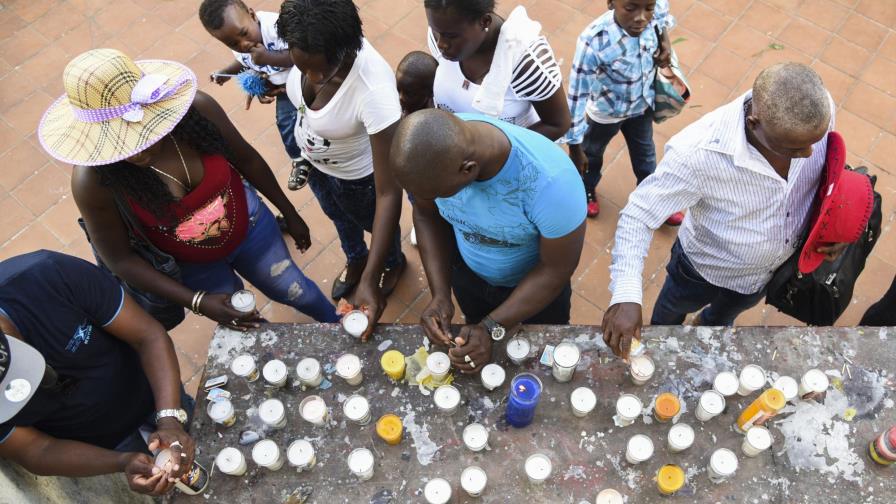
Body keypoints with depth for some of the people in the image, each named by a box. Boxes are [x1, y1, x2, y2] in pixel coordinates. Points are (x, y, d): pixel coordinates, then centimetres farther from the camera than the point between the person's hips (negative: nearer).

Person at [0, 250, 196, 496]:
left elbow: (149, 336, -30)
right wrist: (124, 462, -37)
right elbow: (36, 450, -21)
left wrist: (170, 419, -40)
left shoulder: (53, 275, -37)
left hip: (150, 397, 1)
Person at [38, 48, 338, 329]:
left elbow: (246, 159, -12)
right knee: (244, 330, 19)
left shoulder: (197, 109, -31)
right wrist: (198, 302, -26)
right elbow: (118, 257, -20)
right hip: (188, 265, -1)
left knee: (296, 293, 22)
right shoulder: (93, 182, -33)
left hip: (247, 226, 1)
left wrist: (289, 213, 1)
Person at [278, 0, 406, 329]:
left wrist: (369, 279, -42)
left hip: (357, 176, -5)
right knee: (340, 219, 33)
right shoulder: (317, 47, -29)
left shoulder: (374, 91, -44)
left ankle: (394, 263, 62)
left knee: (372, 225, 27)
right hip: (314, 163, 5)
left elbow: (389, 193, -40)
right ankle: (355, 260, 65)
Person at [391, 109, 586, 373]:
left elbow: (557, 269, -27)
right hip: (467, 272, 3)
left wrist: (492, 329, -30)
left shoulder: (550, 181, -44)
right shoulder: (432, 152, -32)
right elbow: (427, 215, -12)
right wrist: (440, 295, -21)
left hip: (538, 283, -3)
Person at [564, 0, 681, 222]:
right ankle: (587, 191, 59)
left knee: (645, 155, 29)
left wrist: (665, 41, -15)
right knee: (592, 153, 27)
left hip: (642, 105, 4)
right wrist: (574, 147, -24)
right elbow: (576, 96, -32)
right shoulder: (593, 41, -41)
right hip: (605, 112, -4)